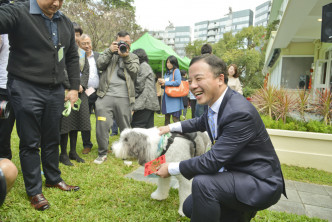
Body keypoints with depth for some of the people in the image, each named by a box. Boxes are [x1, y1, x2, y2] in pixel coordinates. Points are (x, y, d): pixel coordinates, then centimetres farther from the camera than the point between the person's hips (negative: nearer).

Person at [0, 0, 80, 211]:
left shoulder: (66, 23, 11)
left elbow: (72, 58, 15)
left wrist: (74, 87, 9)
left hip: (55, 91, 5)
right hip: (26, 89, -5)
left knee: (52, 140, 15)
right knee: (30, 143, 4)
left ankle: (54, 179, 33)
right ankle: (34, 191, 18)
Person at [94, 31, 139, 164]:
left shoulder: (133, 57, 19)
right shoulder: (110, 53, 18)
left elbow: (135, 70, 0)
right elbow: (99, 65, 0)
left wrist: (126, 56, -8)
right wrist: (110, 51, -5)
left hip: (124, 98, 0)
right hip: (106, 95, 0)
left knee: (125, 127, 7)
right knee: (102, 125, -5)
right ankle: (102, 153, 12)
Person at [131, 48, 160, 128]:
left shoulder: (143, 66, -5)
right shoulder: (146, 66, 25)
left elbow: (140, 84, -11)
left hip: (145, 101, -10)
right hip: (149, 102, 10)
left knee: (136, 125, -12)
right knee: (148, 127, 8)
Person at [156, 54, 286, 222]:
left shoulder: (240, 113, -29)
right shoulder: (216, 102, -3)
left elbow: (213, 160, -28)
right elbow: (202, 122, 21)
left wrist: (171, 169, -16)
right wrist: (171, 127, 12)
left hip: (260, 183, -8)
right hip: (236, 175, 8)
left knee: (202, 182, -30)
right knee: (189, 208, 9)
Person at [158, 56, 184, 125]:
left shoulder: (176, 71, -3)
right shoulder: (167, 72, 17)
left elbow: (178, 82, -18)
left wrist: (165, 82, -13)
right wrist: (161, 83, 0)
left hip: (174, 98, -7)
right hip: (166, 97, 8)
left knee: (175, 118, -8)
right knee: (167, 117, 12)